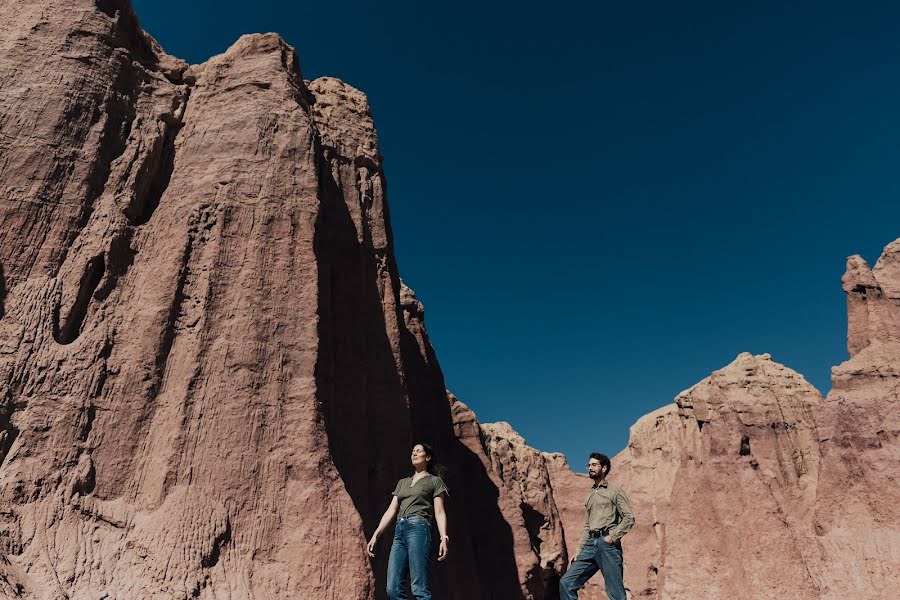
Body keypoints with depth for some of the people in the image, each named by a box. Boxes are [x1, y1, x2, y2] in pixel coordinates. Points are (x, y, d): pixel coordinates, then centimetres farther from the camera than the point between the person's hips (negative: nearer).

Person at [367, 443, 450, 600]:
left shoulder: (434, 481, 12)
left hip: (419, 528, -6)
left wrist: (444, 537, -13)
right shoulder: (402, 482, 27)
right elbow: (391, 510, 21)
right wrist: (376, 535, 10)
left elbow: (440, 512, 2)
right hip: (399, 532, 6)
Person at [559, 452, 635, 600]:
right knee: (566, 582, -4)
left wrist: (613, 536, -13)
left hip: (607, 544, -6)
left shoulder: (614, 491, 6)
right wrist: (579, 550, 14)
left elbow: (629, 517, -3)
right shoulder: (589, 496, 24)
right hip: (591, 544, 6)